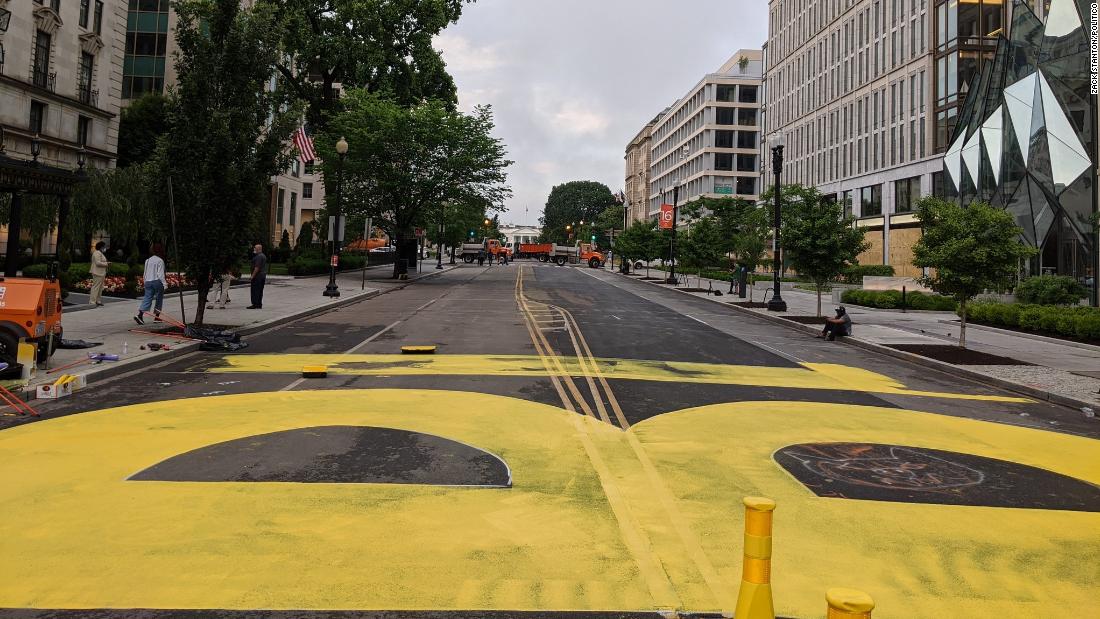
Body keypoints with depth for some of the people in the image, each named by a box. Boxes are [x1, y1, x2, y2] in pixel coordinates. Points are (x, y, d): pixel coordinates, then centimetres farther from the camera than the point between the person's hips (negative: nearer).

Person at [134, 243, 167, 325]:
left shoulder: (148, 260, 13)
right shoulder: (160, 261, -9)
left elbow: (145, 273, 18)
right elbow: (160, 274, -14)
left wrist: (145, 282, 25)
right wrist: (165, 283, -14)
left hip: (148, 282, 6)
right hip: (157, 281, -6)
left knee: (147, 299, 0)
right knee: (159, 299, 9)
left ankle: (140, 315, -18)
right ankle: (156, 316, 12)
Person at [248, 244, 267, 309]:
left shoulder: (258, 256, -16)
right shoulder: (263, 256, 17)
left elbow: (257, 267, -21)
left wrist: (253, 276, -19)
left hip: (257, 276, -10)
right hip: (263, 275, 10)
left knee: (255, 291, -7)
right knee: (260, 291, 10)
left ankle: (255, 304, -7)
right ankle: (259, 305, 11)